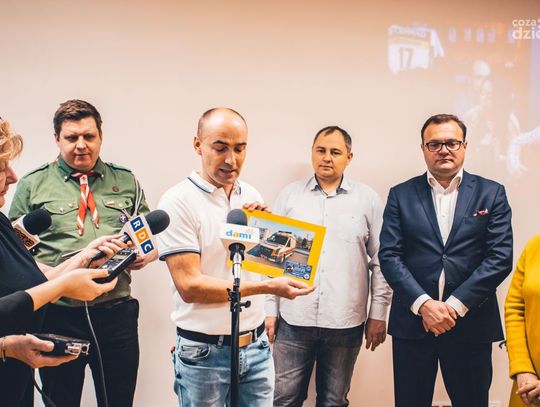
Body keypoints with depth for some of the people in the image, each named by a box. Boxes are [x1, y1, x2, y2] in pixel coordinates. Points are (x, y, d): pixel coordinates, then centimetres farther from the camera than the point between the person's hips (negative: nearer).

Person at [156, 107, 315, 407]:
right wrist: (267, 287, -23)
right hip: (204, 353, -5)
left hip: (256, 346, 5)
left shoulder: (252, 197, 5)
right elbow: (189, 286, -19)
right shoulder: (178, 201, -14)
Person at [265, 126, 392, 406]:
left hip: (346, 322, 0)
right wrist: (269, 310, 2)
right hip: (294, 319, 1)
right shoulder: (289, 195, 5)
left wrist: (378, 314, 1)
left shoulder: (368, 199, 3)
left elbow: (380, 261, 4)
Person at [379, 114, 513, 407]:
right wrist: (424, 304, -14)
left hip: (471, 324, 0)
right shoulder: (401, 195, 5)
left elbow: (500, 257, -4)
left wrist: (456, 305, -12)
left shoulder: (491, 193, 4)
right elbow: (389, 256, -2)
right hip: (412, 321, 1)